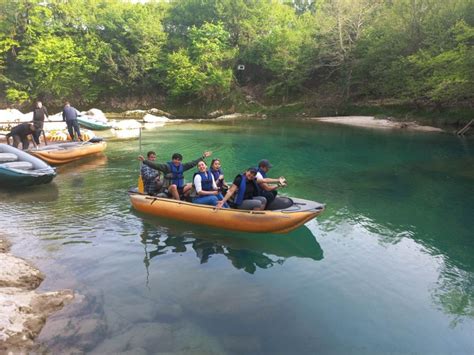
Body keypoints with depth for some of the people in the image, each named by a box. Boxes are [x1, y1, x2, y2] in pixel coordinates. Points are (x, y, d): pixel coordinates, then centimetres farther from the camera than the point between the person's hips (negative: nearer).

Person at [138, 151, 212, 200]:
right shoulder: (167, 166, -7)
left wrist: (203, 157, 14)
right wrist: (144, 161, -28)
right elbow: (155, 165, -17)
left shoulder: (182, 166, 8)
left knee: (191, 185, -12)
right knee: (174, 186, -38)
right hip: (169, 190, -5)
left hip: (179, 189, 6)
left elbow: (193, 163, 12)